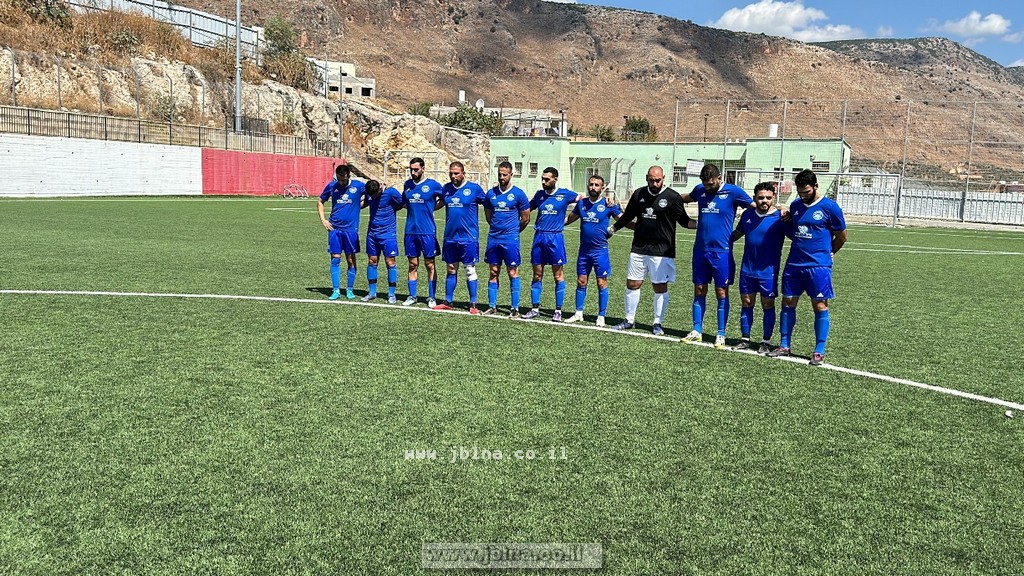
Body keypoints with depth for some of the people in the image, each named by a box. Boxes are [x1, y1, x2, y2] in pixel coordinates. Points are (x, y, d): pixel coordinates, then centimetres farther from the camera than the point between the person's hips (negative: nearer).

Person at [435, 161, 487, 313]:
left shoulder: (474, 188, -5)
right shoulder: (446, 188, 7)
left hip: (468, 237, -4)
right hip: (450, 237, 4)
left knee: (470, 270, 0)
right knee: (451, 269, 11)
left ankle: (473, 304, 6)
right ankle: (447, 301, 19)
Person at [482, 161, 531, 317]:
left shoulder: (518, 194, -6)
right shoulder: (491, 193, 6)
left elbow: (525, 219, 2)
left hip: (510, 239, -4)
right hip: (493, 238, 4)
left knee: (513, 273, -1)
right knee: (493, 272, 9)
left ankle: (515, 309, 3)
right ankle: (492, 306, 17)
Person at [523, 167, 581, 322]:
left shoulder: (565, 194, -1)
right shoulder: (539, 194, 9)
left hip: (555, 238, -3)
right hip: (539, 237, 4)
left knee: (558, 276, 1)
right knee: (537, 275, 7)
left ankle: (558, 311, 8)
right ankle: (535, 308, 15)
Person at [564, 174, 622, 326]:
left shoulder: (608, 204, -6)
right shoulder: (581, 203, 5)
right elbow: (569, 219, 18)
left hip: (600, 251, -4)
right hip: (584, 250, 4)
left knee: (602, 283, 1)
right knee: (581, 282, 9)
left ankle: (601, 316, 9)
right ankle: (578, 313, 19)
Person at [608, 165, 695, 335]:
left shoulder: (673, 197, -5)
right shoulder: (638, 194, 7)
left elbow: (684, 220, 0)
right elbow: (627, 216, 21)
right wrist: (612, 228, 25)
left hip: (662, 251, -4)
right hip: (638, 249, 4)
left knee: (660, 287, 2)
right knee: (632, 284, 6)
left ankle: (657, 323, 15)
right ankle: (629, 320, 20)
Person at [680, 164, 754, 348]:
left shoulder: (733, 191, -6)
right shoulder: (700, 190, 8)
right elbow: (688, 197, 30)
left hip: (721, 251, -4)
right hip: (700, 250, 4)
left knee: (722, 293, 2)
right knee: (699, 291, 8)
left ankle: (721, 335, 10)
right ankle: (696, 331, 17)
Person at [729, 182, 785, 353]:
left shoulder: (779, 217, -11)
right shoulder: (747, 214, 4)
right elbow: (737, 233, 20)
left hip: (768, 270, -4)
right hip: (747, 269, 4)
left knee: (768, 305, 4)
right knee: (746, 303, 10)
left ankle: (766, 342, 15)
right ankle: (745, 339, 20)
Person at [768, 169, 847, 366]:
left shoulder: (830, 207, -6)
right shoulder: (795, 205, 9)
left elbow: (841, 236, 4)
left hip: (818, 265, -5)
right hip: (794, 263, 5)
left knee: (820, 306, -2)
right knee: (788, 303, 7)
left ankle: (819, 351, 4)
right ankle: (784, 346, 17)